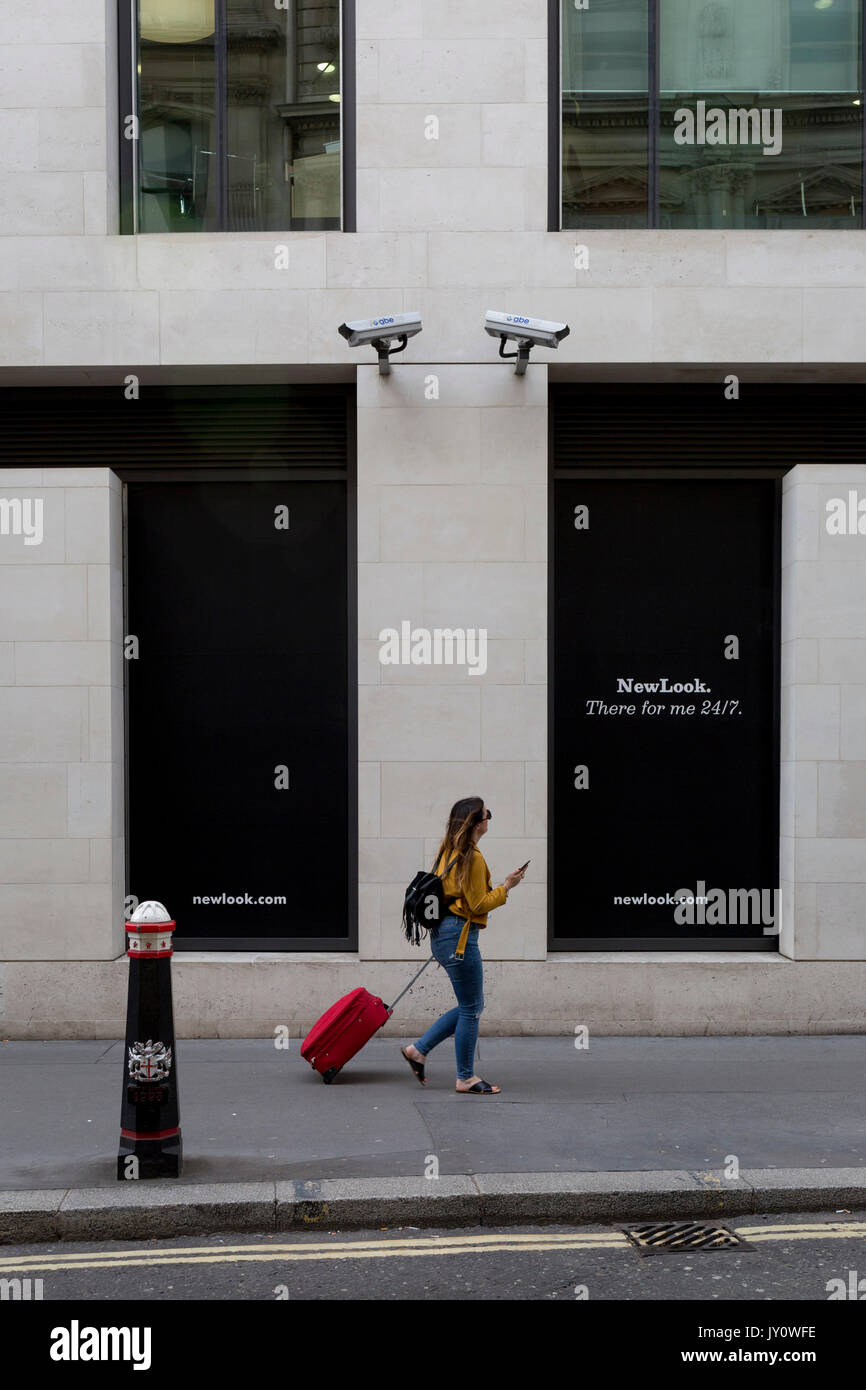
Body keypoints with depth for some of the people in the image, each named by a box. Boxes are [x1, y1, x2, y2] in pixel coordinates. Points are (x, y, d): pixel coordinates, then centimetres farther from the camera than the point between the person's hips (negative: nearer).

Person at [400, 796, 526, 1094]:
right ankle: (465, 1078, 8)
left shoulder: (448, 851, 13)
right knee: (471, 1008, 0)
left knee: (471, 1006, 16)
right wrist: (506, 886, -5)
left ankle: (418, 1049, 18)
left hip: (443, 934, 10)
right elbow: (479, 905, -14)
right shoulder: (472, 857, -15)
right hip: (459, 936, -10)